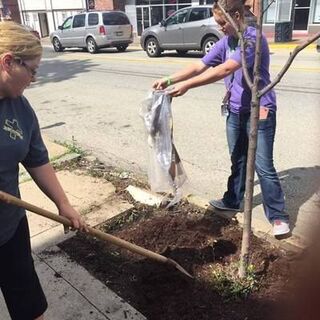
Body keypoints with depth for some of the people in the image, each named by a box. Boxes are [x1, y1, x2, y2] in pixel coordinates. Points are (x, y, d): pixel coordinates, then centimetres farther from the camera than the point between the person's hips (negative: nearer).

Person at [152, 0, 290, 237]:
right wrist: (169, 80, -6)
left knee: (263, 166, -4)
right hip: (235, 111, 7)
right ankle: (233, 200, 34)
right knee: (238, 160, 18)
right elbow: (200, 66, 4)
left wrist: (187, 85, -32)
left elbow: (225, 70, -31)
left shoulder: (254, 38, -19)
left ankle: (278, 216, 9)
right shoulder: (225, 42, 6)